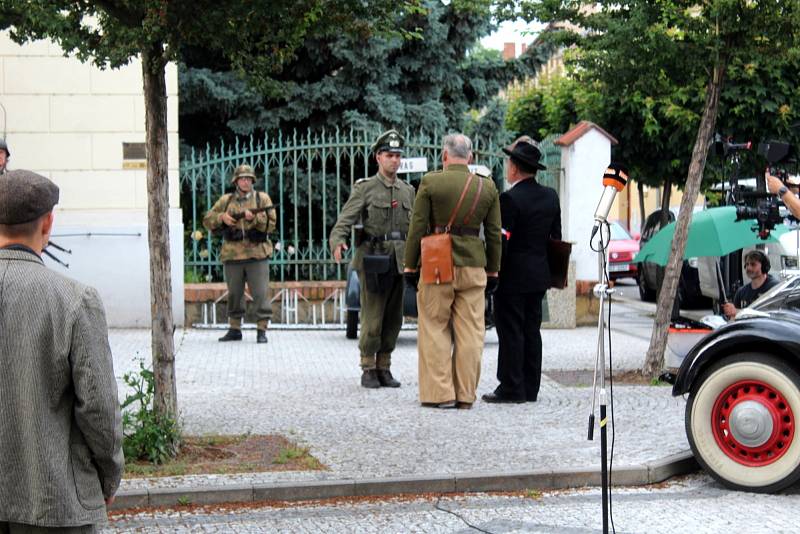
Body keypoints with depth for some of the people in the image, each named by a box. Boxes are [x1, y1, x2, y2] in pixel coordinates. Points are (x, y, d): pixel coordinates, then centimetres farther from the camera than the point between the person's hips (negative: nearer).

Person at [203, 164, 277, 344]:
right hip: (232, 255, 3)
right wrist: (222, 217, -8)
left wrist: (254, 217, -18)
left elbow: (270, 224, -3)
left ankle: (262, 330, -1)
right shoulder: (226, 200, 11)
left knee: (260, 293, -5)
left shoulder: (262, 198, 4)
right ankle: (234, 329, 19)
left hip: (257, 255, -3)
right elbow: (207, 221, 11)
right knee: (234, 294, 10)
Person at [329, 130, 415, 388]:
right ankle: (368, 369, 4)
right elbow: (344, 221, -10)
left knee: (393, 319, 6)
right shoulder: (364, 188, -1)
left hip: (399, 261, 5)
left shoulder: (408, 190, 15)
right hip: (373, 259, -5)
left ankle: (384, 368, 15)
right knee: (372, 318, -6)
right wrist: (337, 242, -28)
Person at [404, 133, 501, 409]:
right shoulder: (487, 187, 5)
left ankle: (440, 393, 4)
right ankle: (465, 395, 9)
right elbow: (494, 234, 7)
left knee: (435, 329, 5)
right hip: (473, 266, 3)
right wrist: (493, 271, 15)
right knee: (470, 332, 6)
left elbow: (417, 228, -5)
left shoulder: (430, 182, -5)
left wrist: (410, 265, 2)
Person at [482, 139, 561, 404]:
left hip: (513, 276, -8)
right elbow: (556, 236, 13)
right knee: (531, 330, 11)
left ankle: (511, 388, -1)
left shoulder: (510, 199, -15)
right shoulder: (550, 196, 8)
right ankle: (530, 388, 14)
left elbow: (500, 240, -18)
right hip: (539, 276, 8)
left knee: (510, 332, -3)